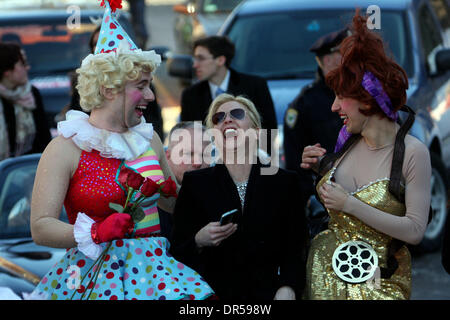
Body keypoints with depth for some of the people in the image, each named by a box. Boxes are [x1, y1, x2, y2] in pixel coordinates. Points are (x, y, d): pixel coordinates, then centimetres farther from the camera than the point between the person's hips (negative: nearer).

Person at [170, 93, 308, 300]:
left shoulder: (284, 182, 7)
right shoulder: (194, 183, 6)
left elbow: (295, 251, 5)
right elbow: (177, 254, 5)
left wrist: (287, 289, -12)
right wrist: (199, 241, -15)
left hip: (267, 293, 1)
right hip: (214, 294, 0)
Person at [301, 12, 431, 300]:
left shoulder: (413, 152, -14)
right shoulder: (347, 141, 2)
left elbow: (415, 231, -19)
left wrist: (350, 205, -21)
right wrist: (321, 168, -1)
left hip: (379, 282, -4)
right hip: (324, 273, 5)